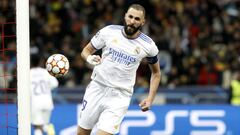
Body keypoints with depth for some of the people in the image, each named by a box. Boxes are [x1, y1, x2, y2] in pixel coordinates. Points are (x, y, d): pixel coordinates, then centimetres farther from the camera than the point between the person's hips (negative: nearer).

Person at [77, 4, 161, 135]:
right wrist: (90, 58, -17)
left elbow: (156, 72, 11)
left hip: (119, 96, -2)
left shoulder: (148, 45, -5)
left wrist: (150, 99, 1)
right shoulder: (109, 31, -4)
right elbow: (86, 50, 7)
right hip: (97, 88, 2)